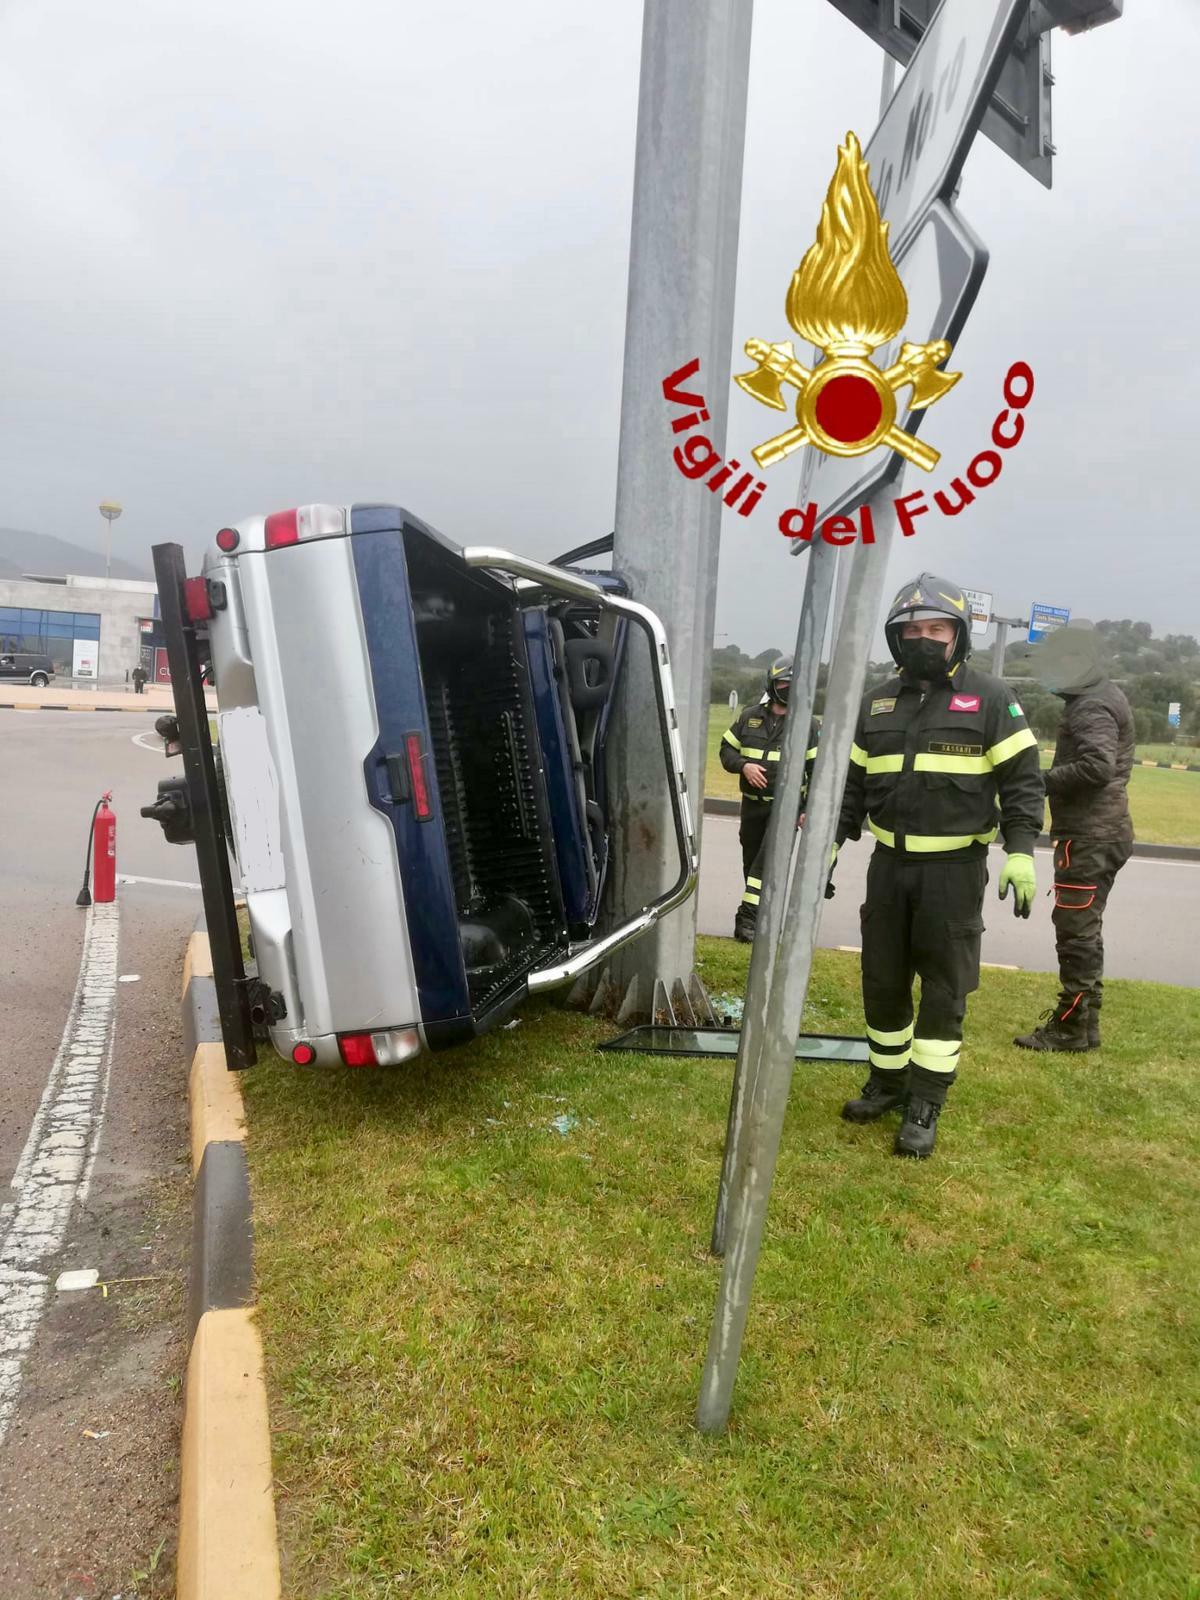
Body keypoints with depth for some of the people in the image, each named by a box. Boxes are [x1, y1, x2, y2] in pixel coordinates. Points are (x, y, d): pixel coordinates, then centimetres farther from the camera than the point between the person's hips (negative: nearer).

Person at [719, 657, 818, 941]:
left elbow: (817, 769, -1)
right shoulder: (749, 717, 6)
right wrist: (743, 765, -12)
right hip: (752, 804, 4)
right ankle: (761, 915, 25)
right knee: (751, 860, 11)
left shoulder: (808, 724, -1)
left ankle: (748, 915, -15)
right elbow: (727, 749, 9)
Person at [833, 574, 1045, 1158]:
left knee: (944, 988, 2)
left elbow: (1023, 779, -4)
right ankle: (887, 1081, 29)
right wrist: (831, 843, 8)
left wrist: (1020, 851, -14)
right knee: (882, 980, 11)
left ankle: (925, 1105, 12)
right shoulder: (877, 703, 10)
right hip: (889, 863, 5)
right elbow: (854, 782, 14)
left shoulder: (989, 699, -3)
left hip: (954, 869, -4)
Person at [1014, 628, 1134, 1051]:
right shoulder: (1102, 698, 17)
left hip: (1088, 837, -11)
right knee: (1084, 931, 16)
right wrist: (1051, 779, 8)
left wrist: (1042, 780, -18)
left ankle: (1071, 1026, 0)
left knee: (1075, 930, -6)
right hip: (1099, 833, 11)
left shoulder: (1092, 708, -15)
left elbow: (1097, 766, -27)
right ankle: (1084, 1022, 24)